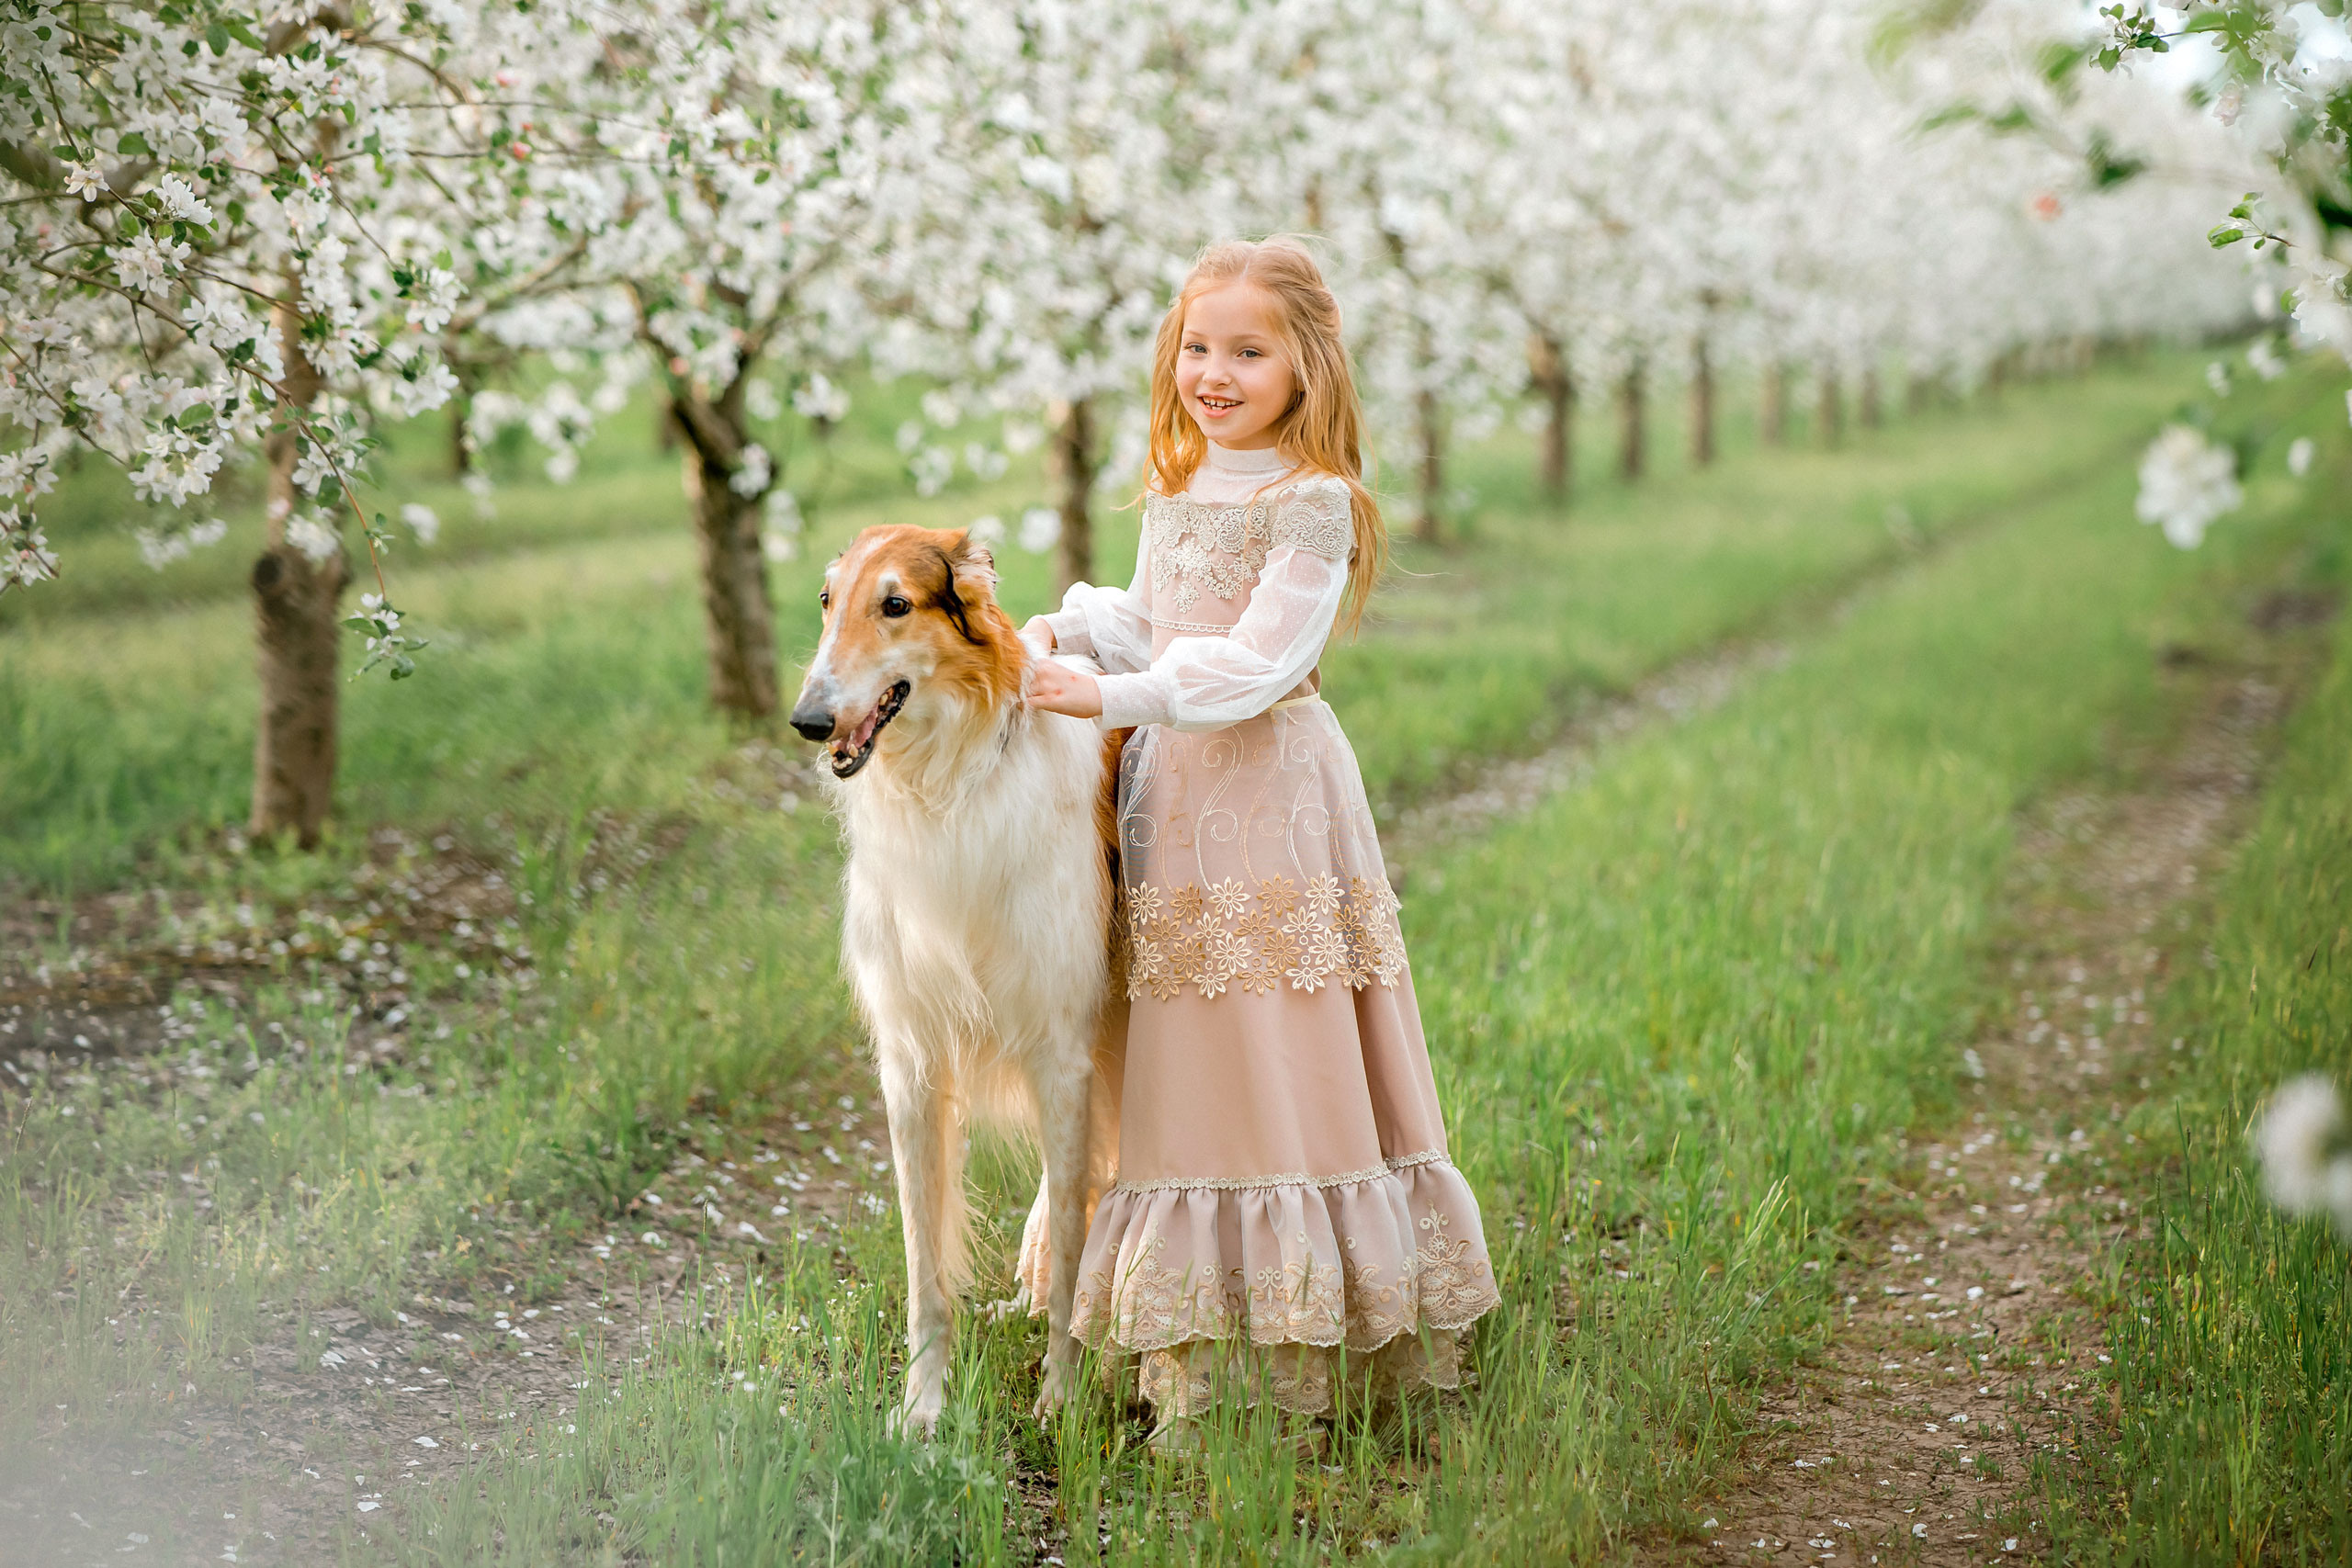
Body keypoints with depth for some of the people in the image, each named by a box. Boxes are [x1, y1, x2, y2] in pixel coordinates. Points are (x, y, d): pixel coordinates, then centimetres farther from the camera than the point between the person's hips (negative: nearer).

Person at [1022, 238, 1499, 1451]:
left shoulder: (1315, 504, -9)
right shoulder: (1173, 495, 15)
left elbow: (1255, 665, -16)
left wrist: (1111, 696, -20)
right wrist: (1065, 626, 4)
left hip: (1269, 803, -7)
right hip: (1169, 797, 7)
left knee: (1278, 1060, -6)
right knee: (1178, 1063, 5)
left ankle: (1301, 1346, 0)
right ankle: (1186, 1350, 8)